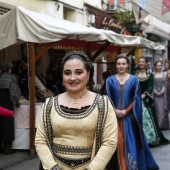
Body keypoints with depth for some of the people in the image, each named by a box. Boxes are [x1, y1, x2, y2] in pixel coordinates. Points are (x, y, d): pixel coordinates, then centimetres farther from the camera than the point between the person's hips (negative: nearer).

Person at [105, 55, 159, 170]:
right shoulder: (110, 80, 6)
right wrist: (115, 110, -11)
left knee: (130, 142, 1)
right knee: (116, 143, 4)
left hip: (129, 117, -1)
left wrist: (126, 111, -11)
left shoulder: (134, 79, 3)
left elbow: (136, 99, -1)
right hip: (114, 116, 1)